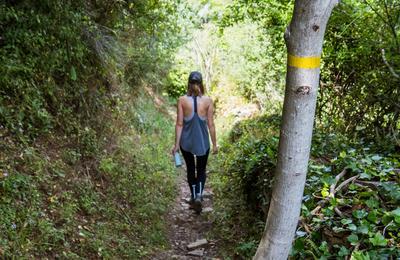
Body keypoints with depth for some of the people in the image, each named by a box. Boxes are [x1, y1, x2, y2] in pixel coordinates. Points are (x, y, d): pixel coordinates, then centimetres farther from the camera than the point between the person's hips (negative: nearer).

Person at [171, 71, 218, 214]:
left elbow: (179, 124, -8)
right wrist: (214, 144, 4)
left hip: (186, 141, 1)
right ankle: (199, 195, -4)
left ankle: (194, 197, 31)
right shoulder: (208, 100, -10)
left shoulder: (182, 100, -10)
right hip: (202, 142, 0)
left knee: (190, 169, 19)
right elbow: (211, 125, -6)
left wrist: (176, 143, 0)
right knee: (201, 170, 17)